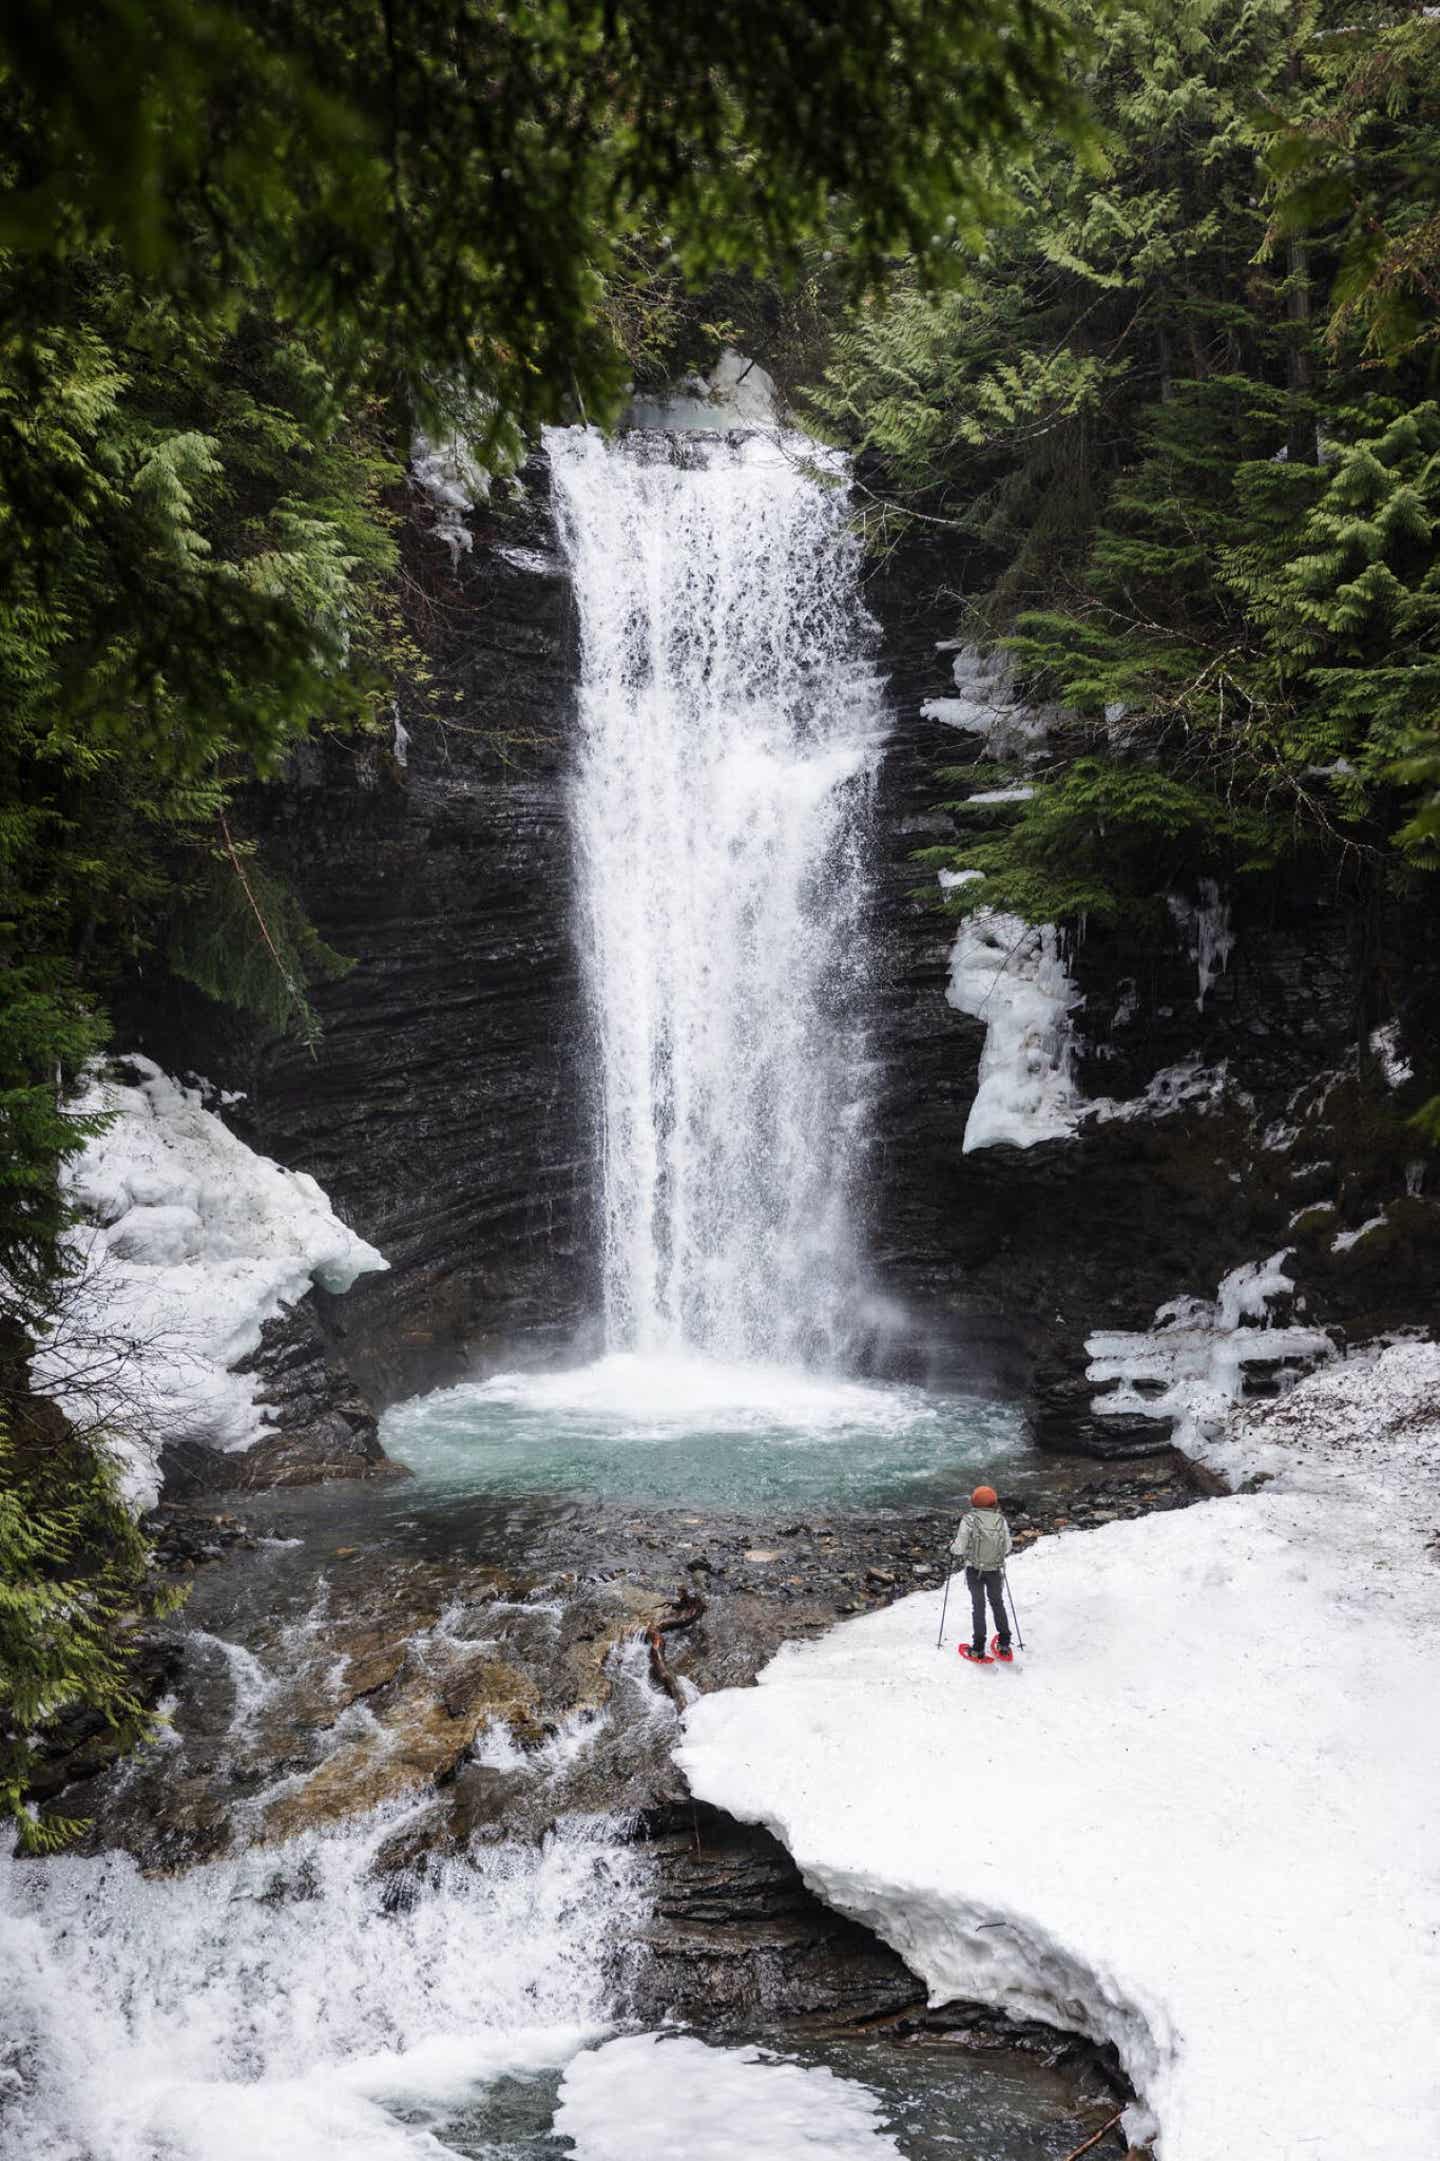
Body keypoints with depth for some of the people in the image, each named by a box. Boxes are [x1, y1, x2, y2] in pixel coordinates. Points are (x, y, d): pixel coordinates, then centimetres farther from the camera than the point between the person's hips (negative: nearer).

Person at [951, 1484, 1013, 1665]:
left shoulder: (969, 1519, -18)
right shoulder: (1001, 1520, -10)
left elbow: (959, 1548, -17)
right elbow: (1007, 1547, -2)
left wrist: (954, 1550, 6)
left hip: (974, 1570, -2)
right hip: (995, 1570, 2)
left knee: (978, 1606, 11)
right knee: (998, 1604, 21)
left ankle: (978, 1650, 13)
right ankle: (1004, 1646, 24)